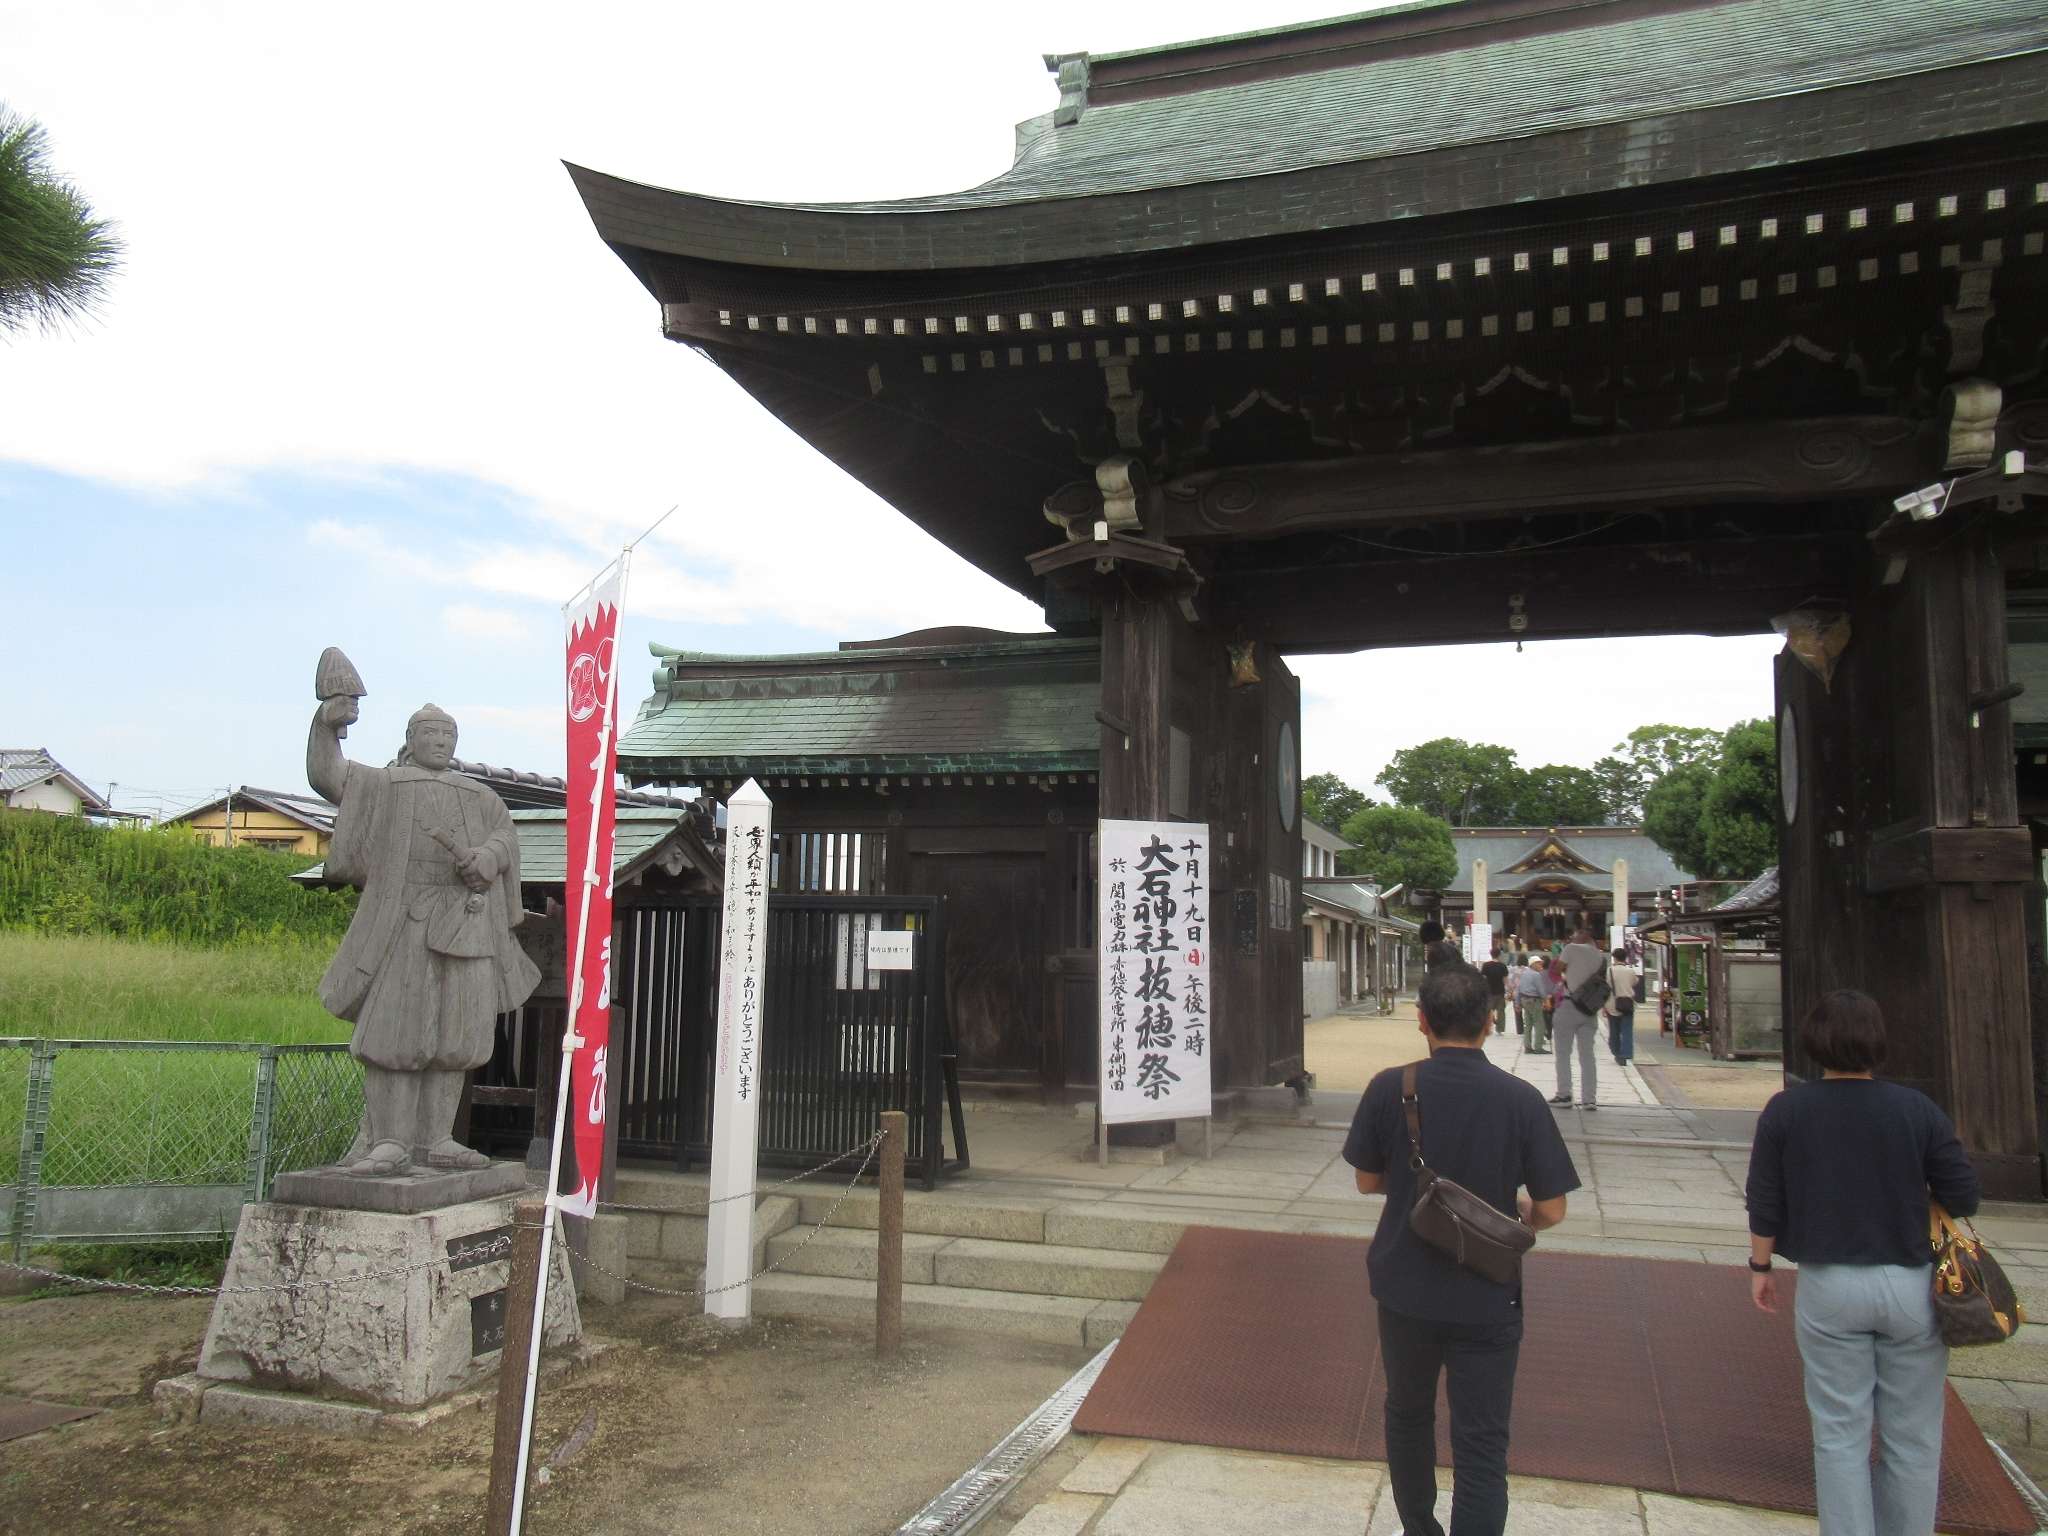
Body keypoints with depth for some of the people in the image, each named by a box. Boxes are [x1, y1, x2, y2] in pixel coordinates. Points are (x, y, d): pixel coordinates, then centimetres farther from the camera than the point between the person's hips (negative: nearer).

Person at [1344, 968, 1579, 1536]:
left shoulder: (1390, 1088, -12)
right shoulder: (1521, 1100, -14)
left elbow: (1367, 1181, 0)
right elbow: (1551, 1211, -9)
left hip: (1405, 1290, 2)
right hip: (1486, 1298, -2)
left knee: (1408, 1415, 23)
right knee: (1481, 1445, 7)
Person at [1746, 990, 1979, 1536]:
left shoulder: (1785, 1111, -7)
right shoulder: (1916, 1109, -7)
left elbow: (1764, 1203, -3)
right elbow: (1963, 1196, -3)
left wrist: (1761, 1267, 11)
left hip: (1828, 1287, 0)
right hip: (1911, 1286, 0)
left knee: (1840, 1434, 10)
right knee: (1912, 1438, 14)